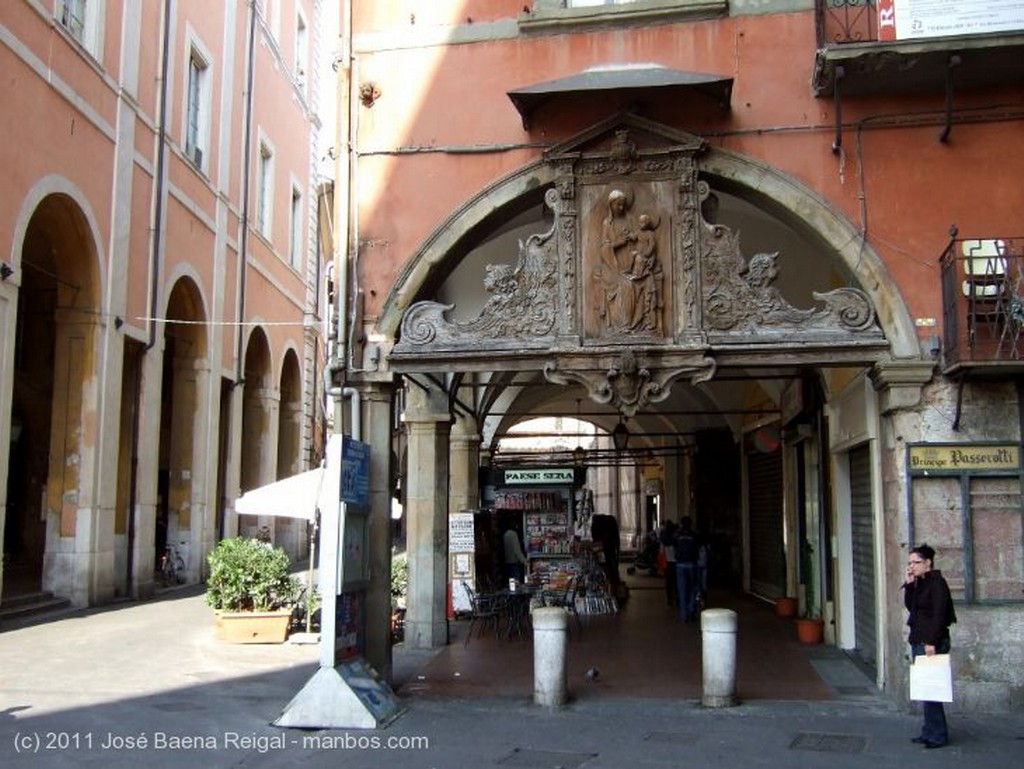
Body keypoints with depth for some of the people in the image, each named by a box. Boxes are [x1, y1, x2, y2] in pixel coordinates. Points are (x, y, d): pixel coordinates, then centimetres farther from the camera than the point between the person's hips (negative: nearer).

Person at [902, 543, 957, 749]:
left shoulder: (937, 583, -12)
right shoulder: (919, 584, 15)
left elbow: (939, 615, -18)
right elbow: (909, 606, 13)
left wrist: (932, 642, -22)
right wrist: (909, 585, 3)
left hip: (932, 643, -9)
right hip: (918, 642, 9)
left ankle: (936, 735, 0)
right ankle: (930, 732, 19)